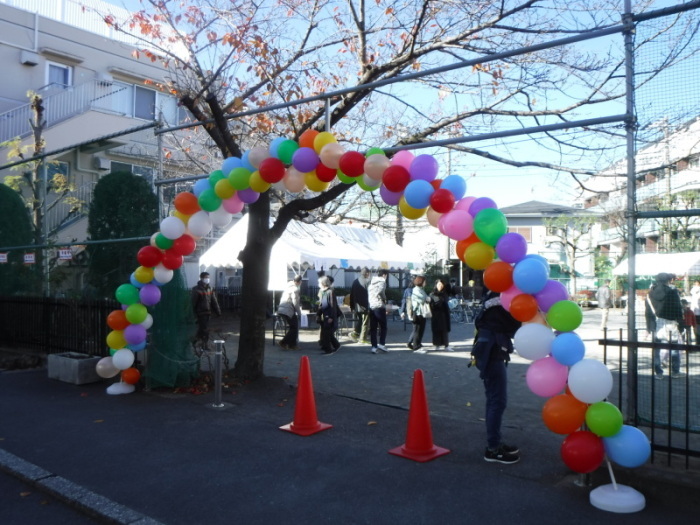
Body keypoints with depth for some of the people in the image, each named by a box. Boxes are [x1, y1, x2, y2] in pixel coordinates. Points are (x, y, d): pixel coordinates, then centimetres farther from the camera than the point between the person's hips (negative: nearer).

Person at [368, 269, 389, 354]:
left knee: (373, 328, 6)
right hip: (379, 307, -6)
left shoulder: (371, 282, 17)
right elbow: (380, 292, -21)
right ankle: (381, 344, -3)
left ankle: (374, 346, 5)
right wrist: (384, 299, -5)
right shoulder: (382, 282, -4)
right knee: (383, 327, 6)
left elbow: (368, 293, 12)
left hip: (371, 307, 6)